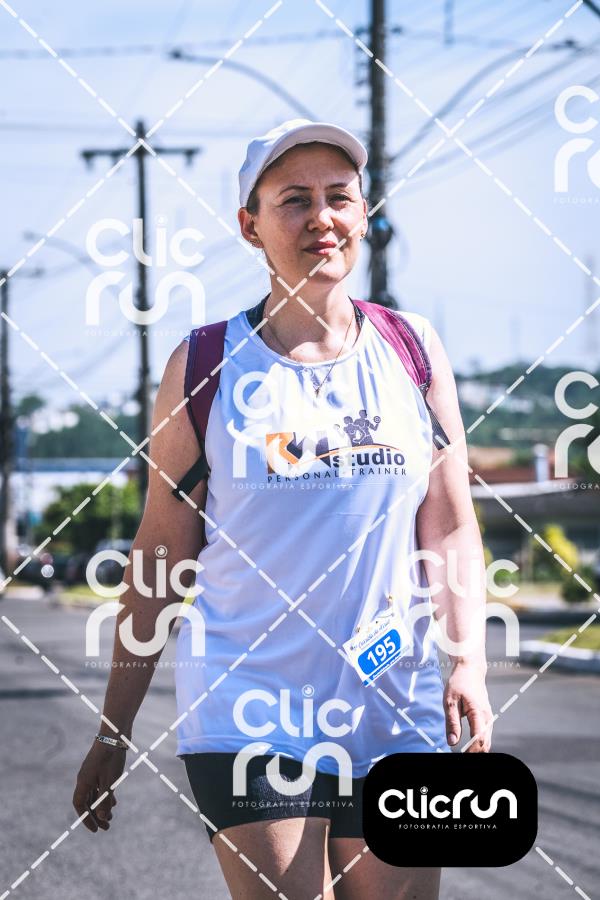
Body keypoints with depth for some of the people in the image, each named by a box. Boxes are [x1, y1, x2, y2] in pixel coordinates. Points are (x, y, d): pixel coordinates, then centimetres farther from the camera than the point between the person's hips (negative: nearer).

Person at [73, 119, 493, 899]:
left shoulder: (412, 349, 7)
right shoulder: (205, 366, 1)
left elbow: (450, 527, 7)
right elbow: (161, 553, 4)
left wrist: (469, 662, -9)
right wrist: (112, 732, 4)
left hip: (397, 718, 3)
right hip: (245, 714, -3)